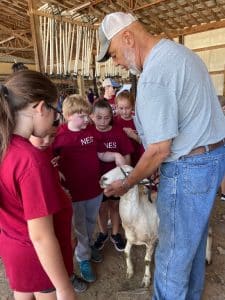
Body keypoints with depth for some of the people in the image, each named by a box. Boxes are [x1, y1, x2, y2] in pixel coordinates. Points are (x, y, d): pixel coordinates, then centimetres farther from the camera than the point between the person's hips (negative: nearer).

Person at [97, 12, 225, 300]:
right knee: (193, 236, 25)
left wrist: (127, 183, -6)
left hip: (189, 167, -10)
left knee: (173, 251, 8)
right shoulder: (180, 51, 11)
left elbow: (160, 150, -21)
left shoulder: (153, 75, -21)